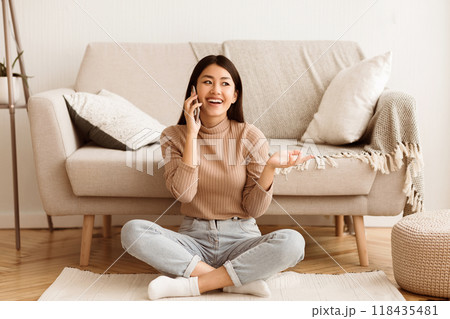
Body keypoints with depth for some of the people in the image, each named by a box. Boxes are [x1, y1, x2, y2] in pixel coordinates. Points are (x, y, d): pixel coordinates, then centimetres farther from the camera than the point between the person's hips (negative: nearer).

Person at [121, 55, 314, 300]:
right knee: (132, 231, -26)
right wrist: (192, 134, -15)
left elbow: (255, 209, -2)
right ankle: (239, 279, -23)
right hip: (193, 239, 1)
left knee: (292, 242, -30)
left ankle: (191, 284, -22)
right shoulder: (174, 137, 1)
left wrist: (270, 167, -19)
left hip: (240, 239, 0)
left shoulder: (251, 137, -1)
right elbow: (183, 194, -15)